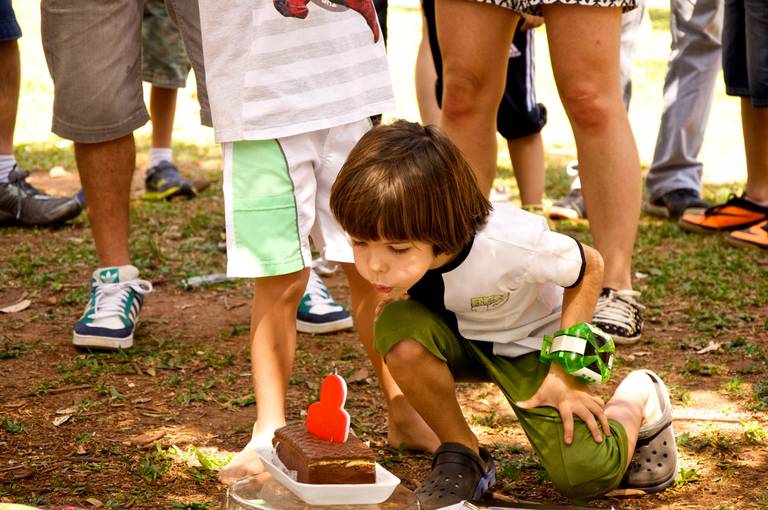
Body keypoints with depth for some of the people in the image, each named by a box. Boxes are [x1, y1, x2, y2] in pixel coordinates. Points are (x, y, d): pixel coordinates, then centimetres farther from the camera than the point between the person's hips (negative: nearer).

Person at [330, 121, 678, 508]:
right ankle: (461, 455, -7)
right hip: (458, 334, 3)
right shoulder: (393, 234, -28)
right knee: (398, 329, -32)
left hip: (533, 340, -3)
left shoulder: (510, 245, -40)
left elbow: (589, 267, -18)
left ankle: (638, 398, 19)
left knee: (584, 475, -16)